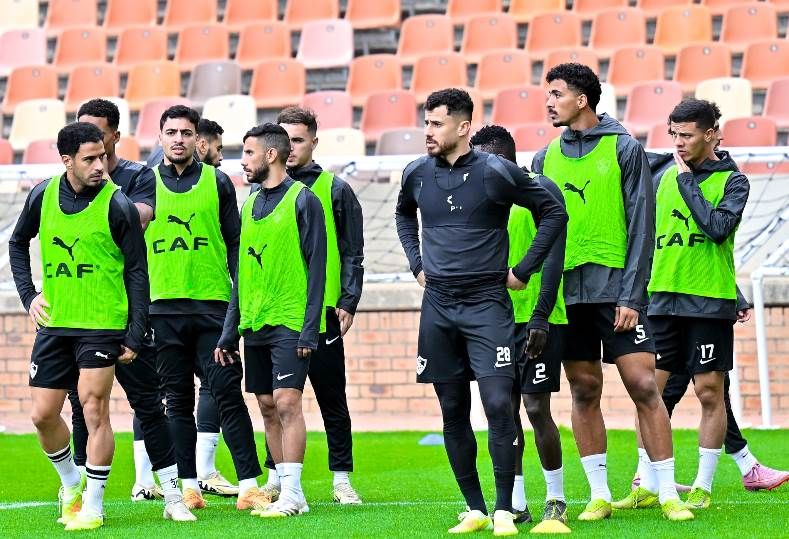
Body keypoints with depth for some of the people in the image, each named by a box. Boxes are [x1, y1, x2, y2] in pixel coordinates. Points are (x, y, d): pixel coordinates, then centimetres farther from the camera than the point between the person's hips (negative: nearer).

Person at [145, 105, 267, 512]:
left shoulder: (217, 182, 7)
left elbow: (235, 243, 9)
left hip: (212, 305, -1)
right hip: (163, 307, 1)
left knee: (227, 393, -7)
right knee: (178, 400, 5)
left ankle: (249, 485, -7)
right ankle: (189, 487, 10)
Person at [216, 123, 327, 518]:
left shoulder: (302, 200, -5)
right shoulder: (251, 204, 15)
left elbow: (317, 267, -9)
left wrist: (310, 329, -15)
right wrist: (229, 332, 15)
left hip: (289, 323, -7)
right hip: (254, 324, 7)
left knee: (287, 402, -13)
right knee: (267, 407, 6)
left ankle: (291, 495, -13)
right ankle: (289, 492, 11)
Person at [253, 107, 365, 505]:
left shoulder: (335, 190, 5)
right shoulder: (262, 190, 10)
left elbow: (352, 252, 4)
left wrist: (348, 302, -4)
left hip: (322, 308, -2)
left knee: (331, 397, 2)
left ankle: (342, 478, 7)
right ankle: (276, 476, 12)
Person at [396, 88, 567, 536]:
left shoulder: (495, 172, -9)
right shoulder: (417, 174, 5)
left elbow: (554, 212, -1)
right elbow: (404, 214, 29)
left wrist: (523, 271, -2)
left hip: (486, 302, -5)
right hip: (438, 306, 5)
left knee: (498, 404, -13)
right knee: (453, 413, 6)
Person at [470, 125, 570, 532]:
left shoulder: (539, 191, -8)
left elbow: (554, 257, -14)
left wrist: (541, 317, -19)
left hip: (536, 320, -7)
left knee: (536, 407, -7)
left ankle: (556, 500, 4)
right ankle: (516, 503, 9)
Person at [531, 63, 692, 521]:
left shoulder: (624, 149, -1)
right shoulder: (547, 158, 11)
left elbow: (641, 225, -4)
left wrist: (631, 295, -11)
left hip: (615, 289, -4)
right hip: (566, 291, 4)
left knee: (644, 387, -8)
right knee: (585, 392, 5)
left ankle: (669, 494, -4)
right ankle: (599, 495, 12)